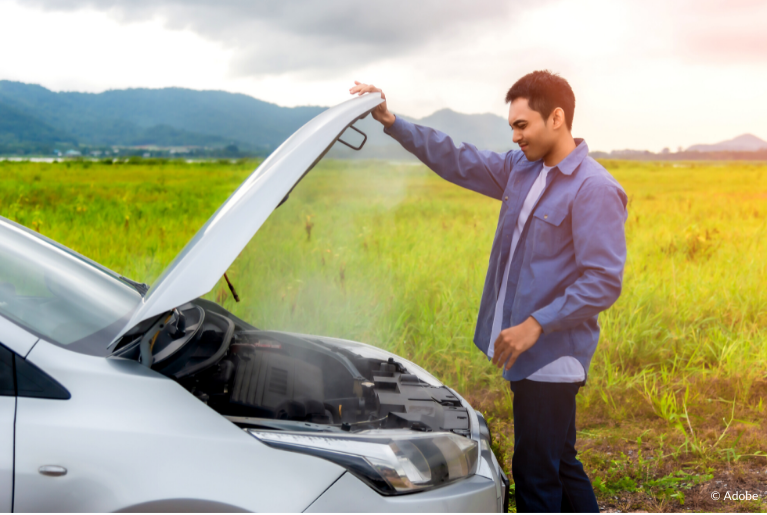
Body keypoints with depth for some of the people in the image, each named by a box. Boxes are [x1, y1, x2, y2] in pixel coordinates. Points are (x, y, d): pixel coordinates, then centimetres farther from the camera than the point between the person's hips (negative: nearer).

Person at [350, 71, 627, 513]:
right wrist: (391, 121, 11)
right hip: (529, 353, 9)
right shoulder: (520, 170, 9)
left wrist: (536, 324, -22)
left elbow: (604, 282, -19)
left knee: (536, 473, 2)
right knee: (561, 465, 20)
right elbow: (457, 162, 16)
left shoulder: (595, 190, -16)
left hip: (551, 356, -8)